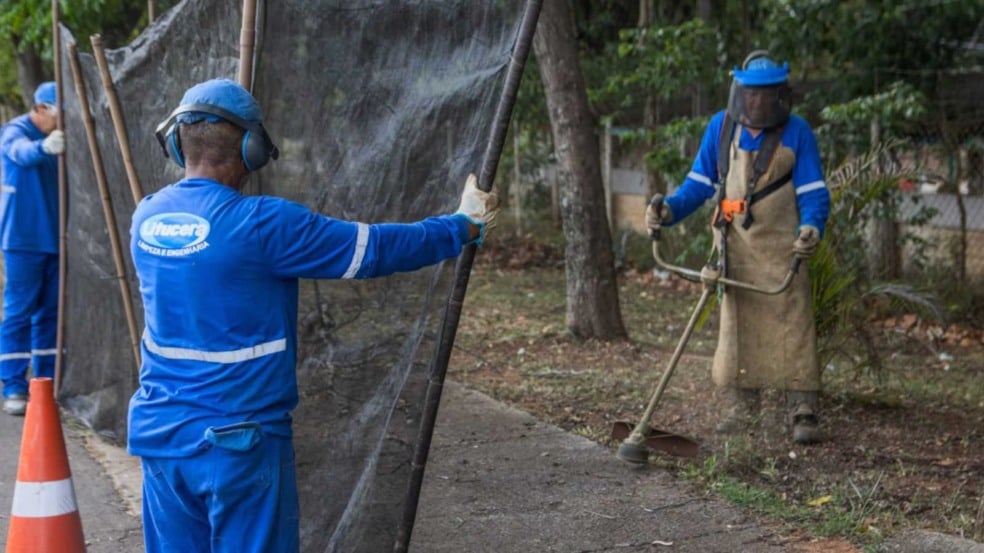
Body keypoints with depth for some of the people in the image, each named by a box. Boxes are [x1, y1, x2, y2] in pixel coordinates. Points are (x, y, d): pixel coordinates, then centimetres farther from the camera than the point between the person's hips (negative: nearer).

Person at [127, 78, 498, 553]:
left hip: (159, 435, 6)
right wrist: (465, 226, 2)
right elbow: (374, 249, -11)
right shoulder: (260, 224, -17)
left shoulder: (147, 217, 2)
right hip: (236, 440, -6)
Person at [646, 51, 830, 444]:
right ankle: (739, 407, 17)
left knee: (792, 325, -8)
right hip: (735, 245, 3)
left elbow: (813, 191, -4)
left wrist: (811, 227, -23)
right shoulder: (721, 127, 3)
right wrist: (669, 210, -7)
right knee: (736, 323, 7)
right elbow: (699, 184, 9)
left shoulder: (797, 132, -4)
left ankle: (804, 414, -4)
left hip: (782, 245, -3)